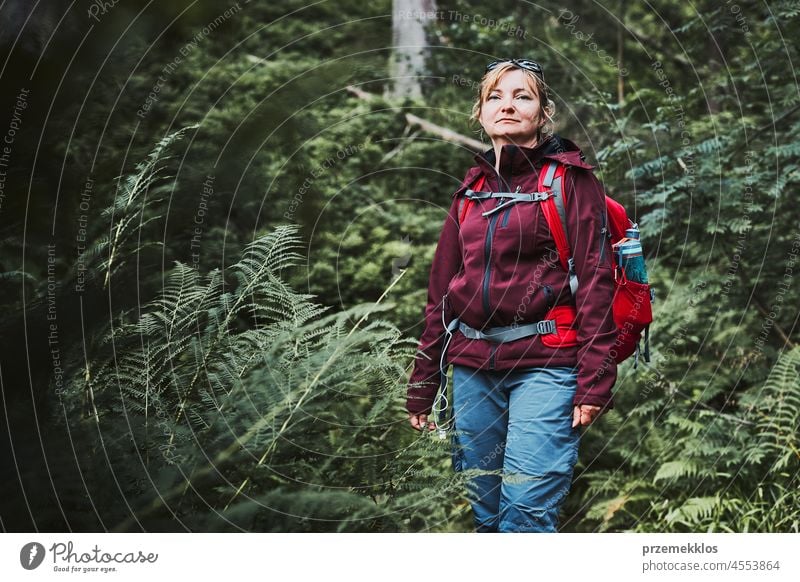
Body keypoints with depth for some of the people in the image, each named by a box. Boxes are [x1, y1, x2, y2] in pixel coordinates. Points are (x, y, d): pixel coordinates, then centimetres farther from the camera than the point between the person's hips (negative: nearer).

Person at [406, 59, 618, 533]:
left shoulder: (570, 178, 1)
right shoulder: (472, 187, 16)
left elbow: (597, 277, -6)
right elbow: (442, 289, 17)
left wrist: (594, 380, -15)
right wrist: (422, 384, 14)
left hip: (545, 364, -5)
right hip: (472, 366, 5)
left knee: (525, 510, -13)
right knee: (482, 508, 8)